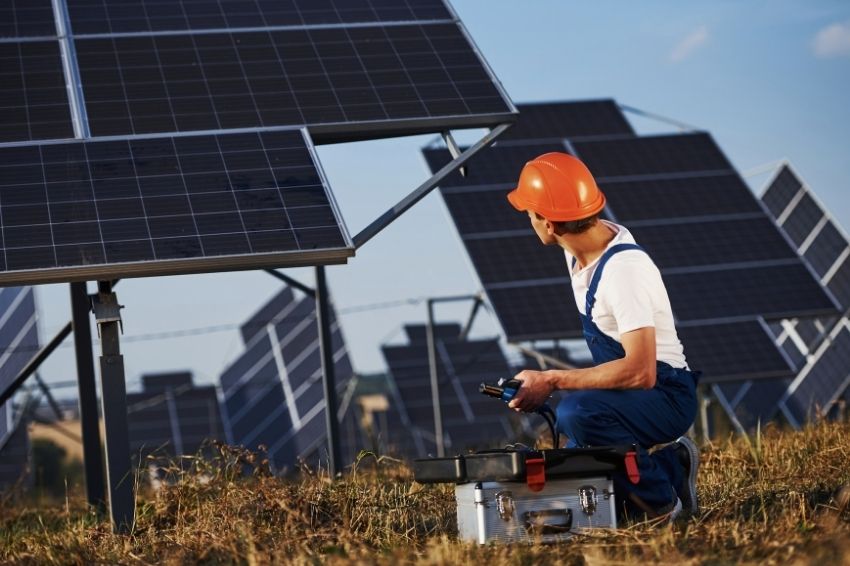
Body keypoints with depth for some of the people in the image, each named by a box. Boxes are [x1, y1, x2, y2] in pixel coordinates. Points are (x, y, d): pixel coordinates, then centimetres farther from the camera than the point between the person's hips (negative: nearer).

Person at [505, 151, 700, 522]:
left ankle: (662, 504, -16)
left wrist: (552, 381, -29)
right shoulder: (580, 249, 2)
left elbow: (640, 372, -33)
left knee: (576, 413, -37)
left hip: (665, 396, -9)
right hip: (629, 396, 9)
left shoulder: (623, 268, -26)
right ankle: (670, 466, 15)